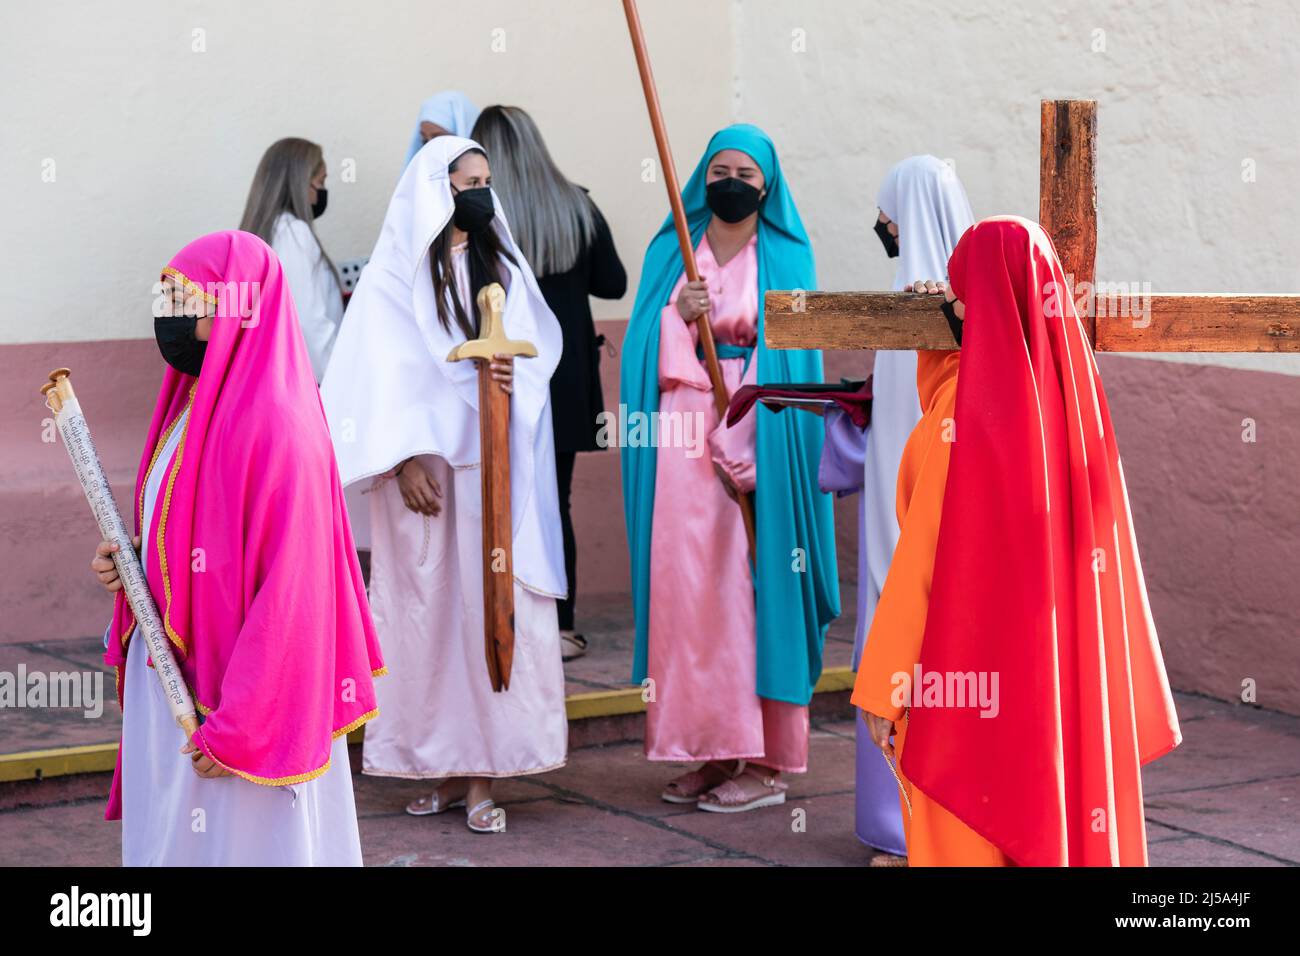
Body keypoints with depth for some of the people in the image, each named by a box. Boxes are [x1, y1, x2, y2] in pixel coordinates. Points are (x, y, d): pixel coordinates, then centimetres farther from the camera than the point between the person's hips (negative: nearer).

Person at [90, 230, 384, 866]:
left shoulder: (275, 426, -19)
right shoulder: (193, 406, 8)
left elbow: (289, 587, -22)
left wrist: (236, 728, -21)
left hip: (239, 691, -9)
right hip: (168, 681, 9)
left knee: (238, 841, 2)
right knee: (171, 837, 16)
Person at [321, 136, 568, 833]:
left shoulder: (502, 265, 14)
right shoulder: (397, 273, 2)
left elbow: (537, 348, 11)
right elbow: (383, 375, -4)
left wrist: (514, 375, -12)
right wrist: (405, 460, -12)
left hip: (494, 466, 3)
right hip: (426, 462, -3)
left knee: (491, 603, -3)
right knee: (428, 604, -1)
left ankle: (484, 776, -1)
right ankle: (443, 768, 7)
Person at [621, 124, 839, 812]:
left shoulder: (784, 258, 4)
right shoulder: (673, 251, 15)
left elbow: (785, 357, -4)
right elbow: (644, 343, 8)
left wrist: (738, 443, -13)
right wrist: (676, 315, -13)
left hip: (757, 436, -3)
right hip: (682, 436, 4)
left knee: (749, 585, -5)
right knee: (686, 586, 0)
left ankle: (765, 762, 0)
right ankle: (711, 751, 7)